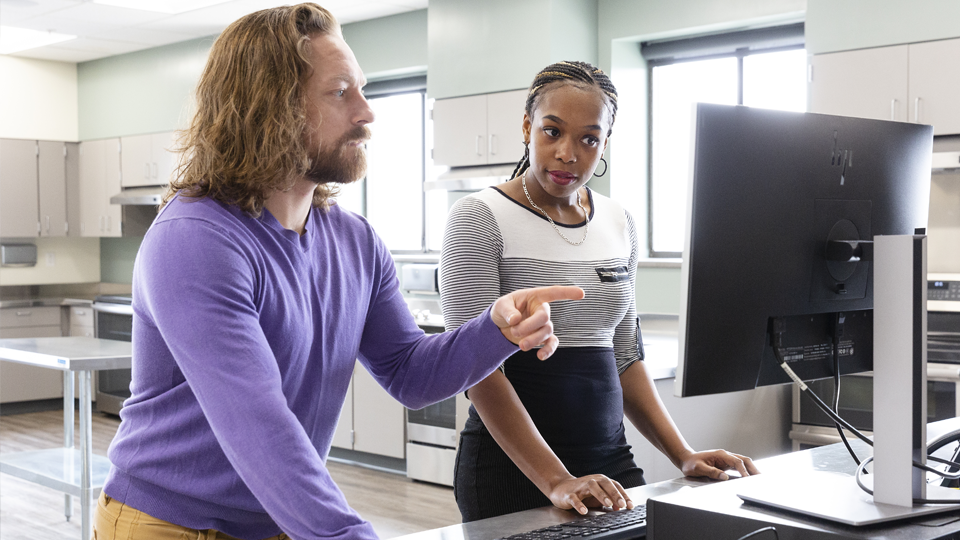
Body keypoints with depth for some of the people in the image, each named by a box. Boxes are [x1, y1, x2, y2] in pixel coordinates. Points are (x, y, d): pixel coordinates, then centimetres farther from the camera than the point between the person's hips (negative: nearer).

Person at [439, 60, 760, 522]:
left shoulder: (619, 224, 8)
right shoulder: (479, 220, -10)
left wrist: (684, 456, 4)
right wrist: (557, 483, -23)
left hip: (609, 460, 5)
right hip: (513, 469, -5)